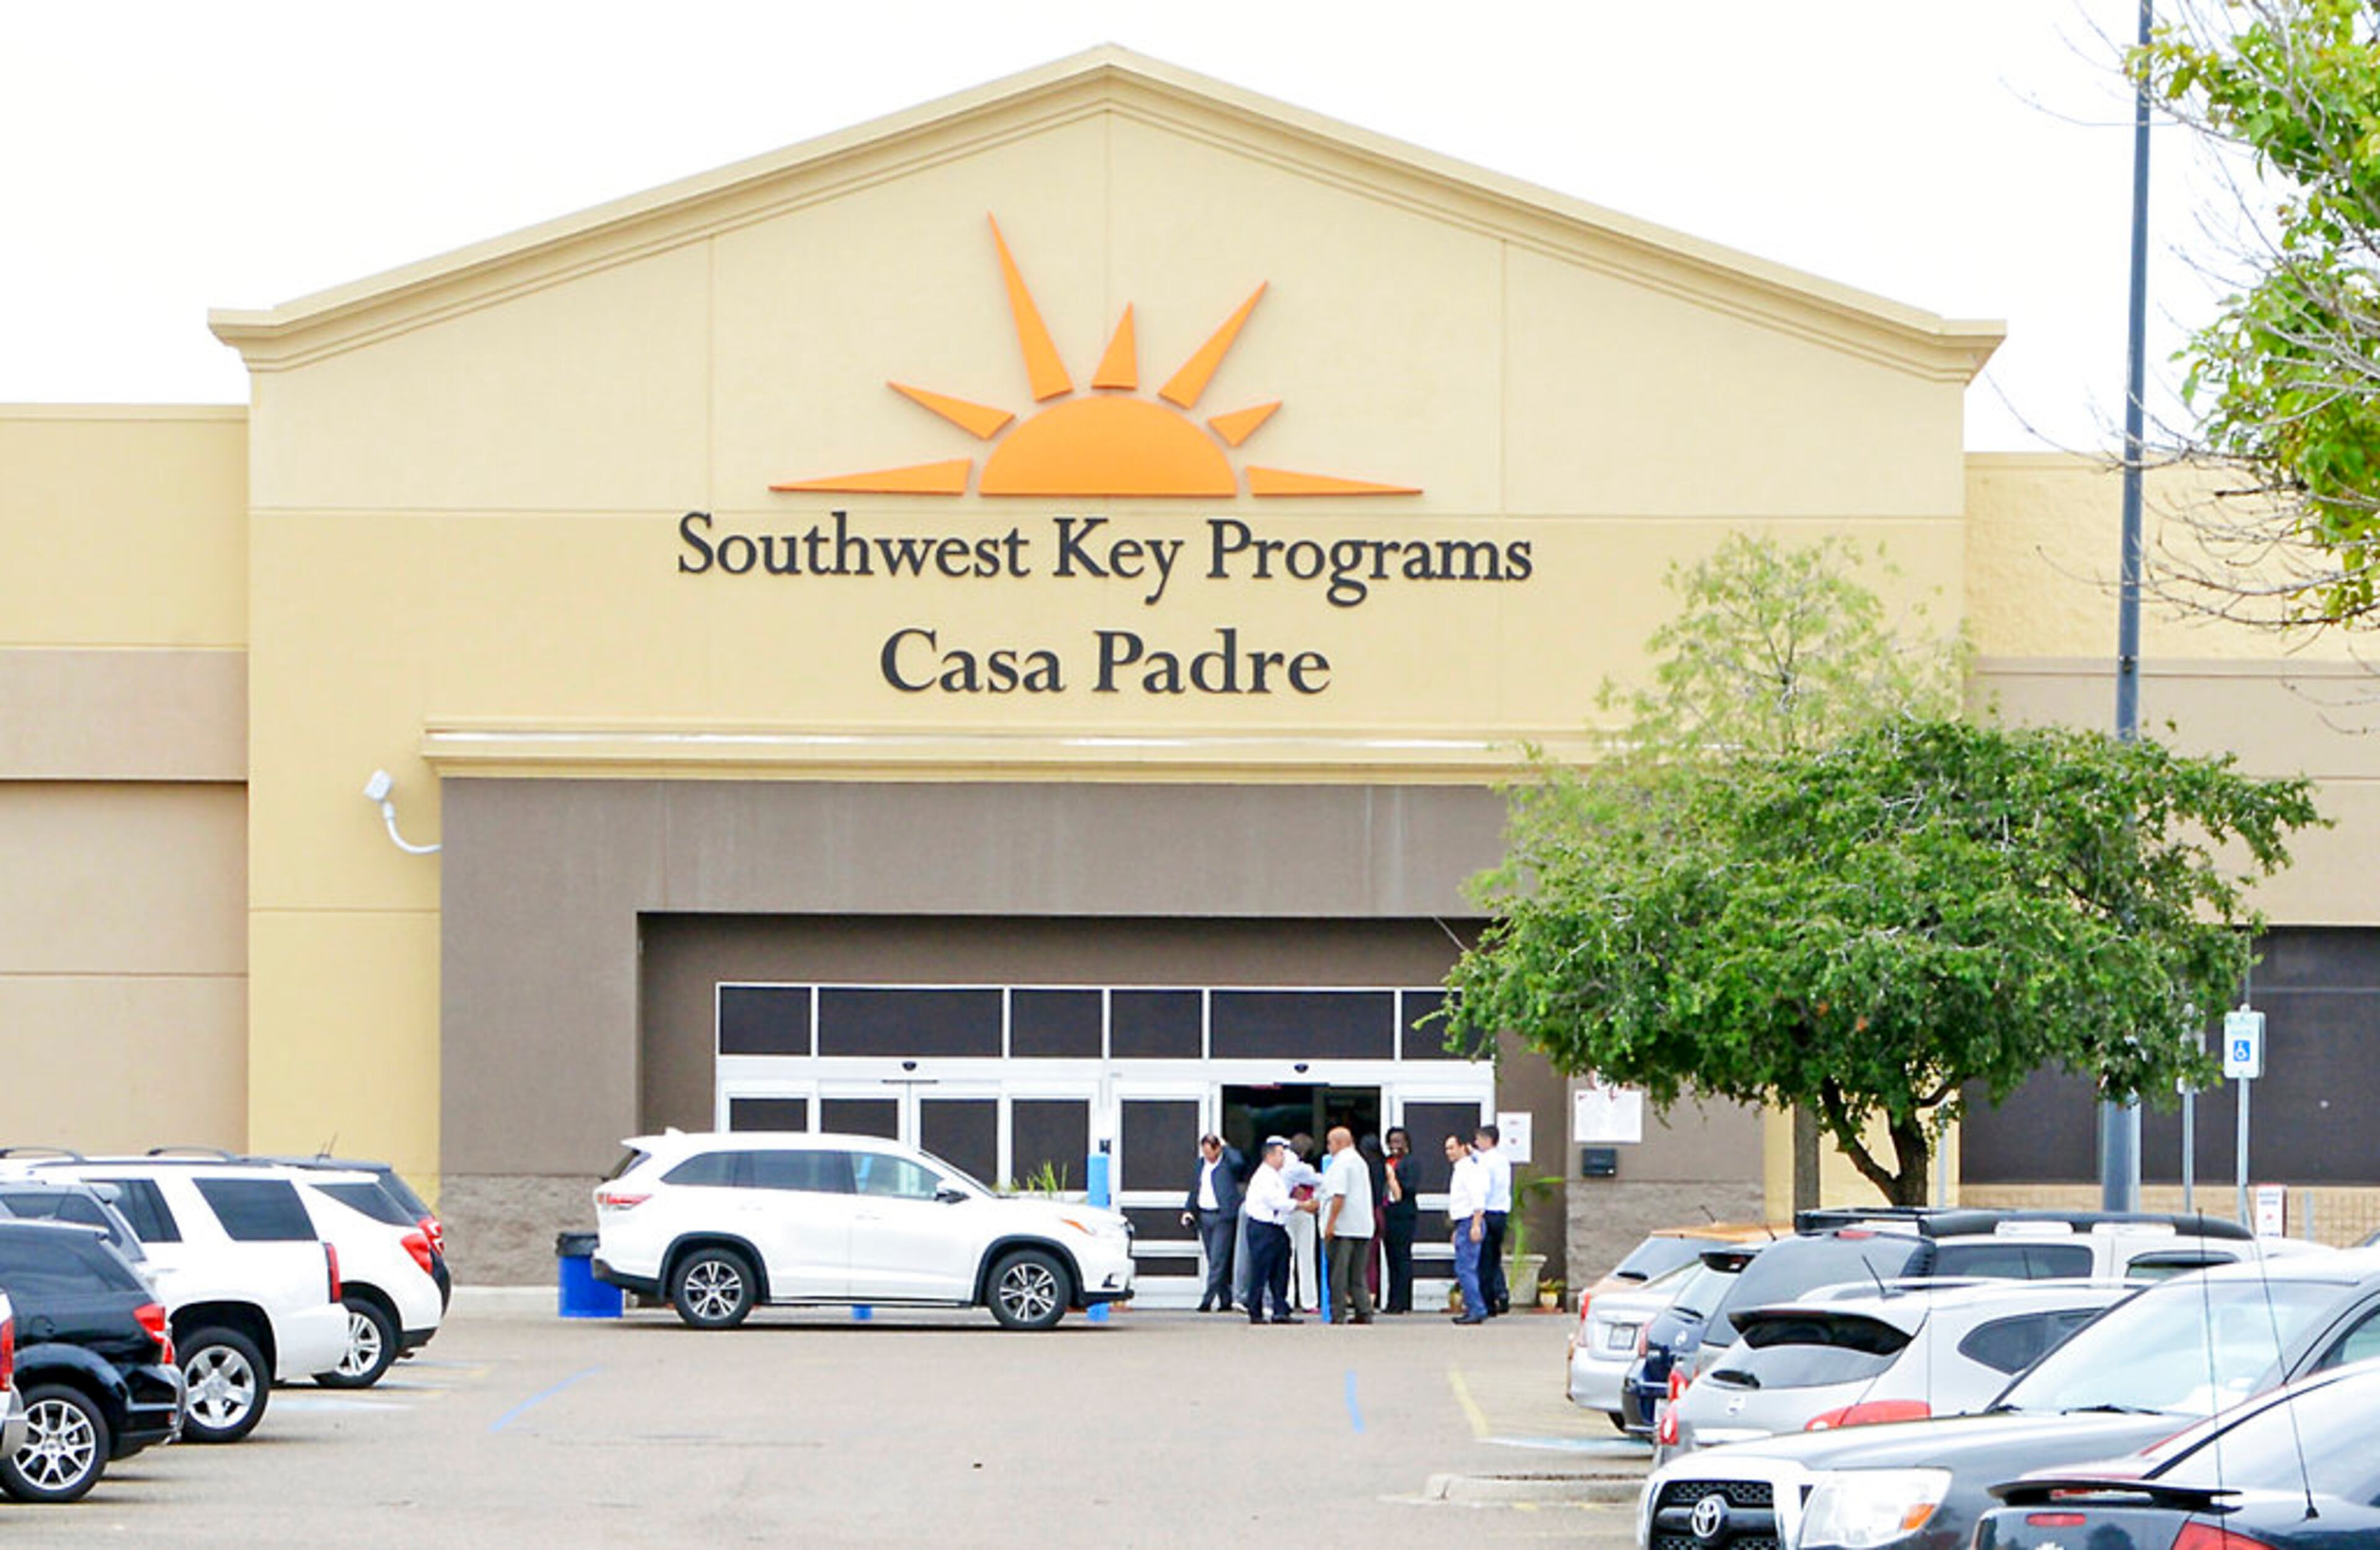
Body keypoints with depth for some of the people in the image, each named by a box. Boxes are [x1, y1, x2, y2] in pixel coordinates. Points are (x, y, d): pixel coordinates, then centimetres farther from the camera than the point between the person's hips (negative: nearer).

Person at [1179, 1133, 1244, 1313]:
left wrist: (1225, 1147, -13)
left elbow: (1239, 1162, -29)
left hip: (1223, 1217, -7)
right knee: (1214, 1261, 9)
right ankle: (1225, 1300, 15)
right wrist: (1188, 1210, 9)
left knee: (1218, 1260, -10)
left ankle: (1208, 1298, -13)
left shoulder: (1228, 1162, -5)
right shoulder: (1201, 1163, 14)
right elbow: (1194, 1189, 20)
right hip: (1203, 1216, 7)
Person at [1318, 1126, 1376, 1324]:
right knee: (1358, 1276, 11)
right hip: (1363, 1229, 8)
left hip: (1342, 1227, -8)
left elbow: (1339, 1196, -19)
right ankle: (1364, 1314, 7)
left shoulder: (1340, 1163, -11)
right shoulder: (1360, 1162, 18)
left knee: (1338, 1276, -4)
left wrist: (1330, 1224, -17)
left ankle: (1338, 1316, -5)